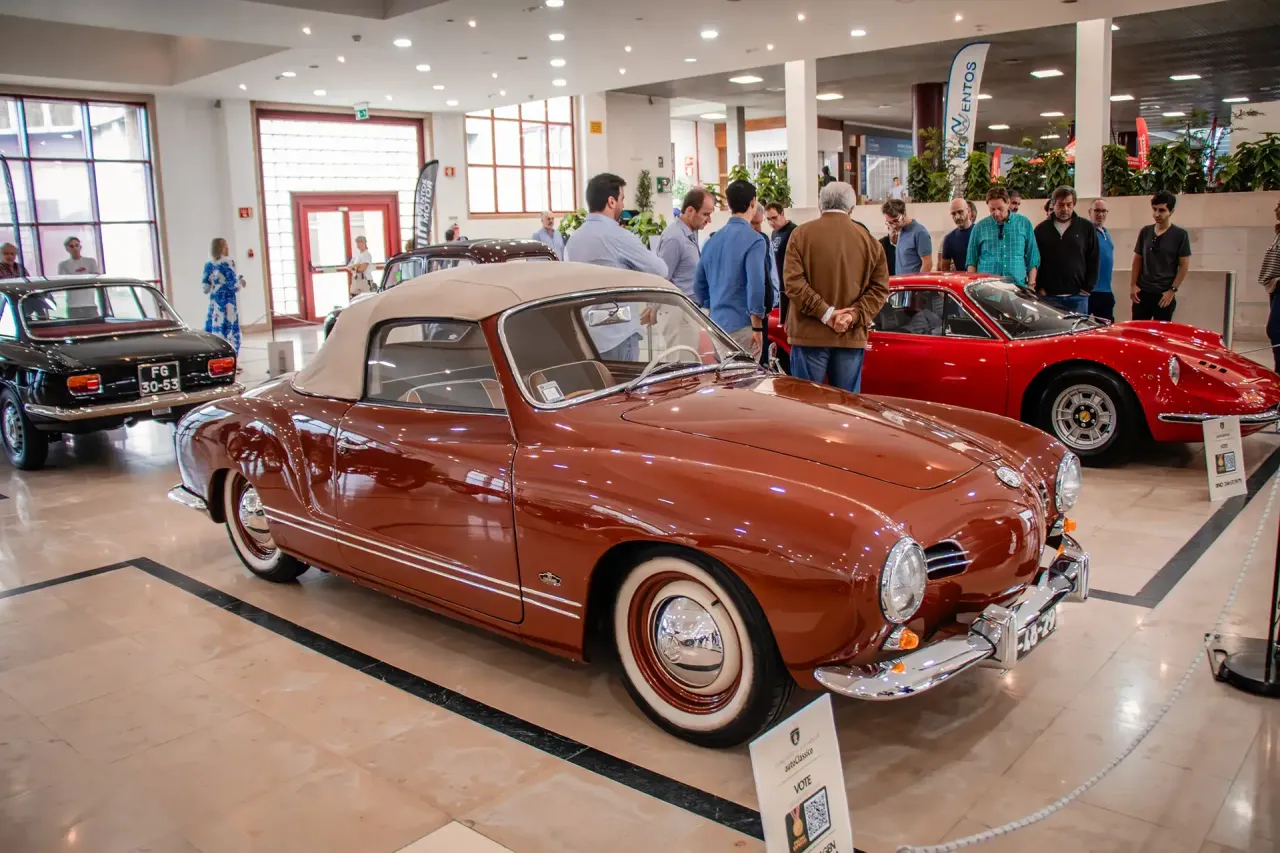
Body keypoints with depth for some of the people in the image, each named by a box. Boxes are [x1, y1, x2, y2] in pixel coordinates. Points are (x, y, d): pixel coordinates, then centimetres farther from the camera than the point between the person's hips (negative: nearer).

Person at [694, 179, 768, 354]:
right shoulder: (754, 240, -10)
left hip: (718, 324, 7)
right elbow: (756, 285, -20)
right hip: (742, 326, -7)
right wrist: (757, 327, -14)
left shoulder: (713, 240, 10)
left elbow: (699, 284, 15)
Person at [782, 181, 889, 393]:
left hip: (810, 334, -2)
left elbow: (792, 281, -11)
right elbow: (880, 287, 1)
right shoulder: (867, 239, 8)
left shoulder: (801, 234, 0)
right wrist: (854, 315, -7)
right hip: (852, 337, 2)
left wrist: (824, 312, -12)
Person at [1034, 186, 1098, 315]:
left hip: (1078, 296, 0)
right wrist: (1039, 289, 0)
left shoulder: (1087, 228, 6)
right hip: (1048, 296, 0)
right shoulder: (1041, 229, 8)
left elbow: (1093, 260, 6)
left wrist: (1088, 288, -1)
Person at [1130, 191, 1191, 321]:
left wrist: (1172, 290, -10)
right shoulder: (1145, 231, 8)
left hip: (1164, 294, -3)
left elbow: (1184, 265, -4)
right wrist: (1133, 284, 4)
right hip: (1142, 292, 3)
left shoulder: (1180, 235, -3)